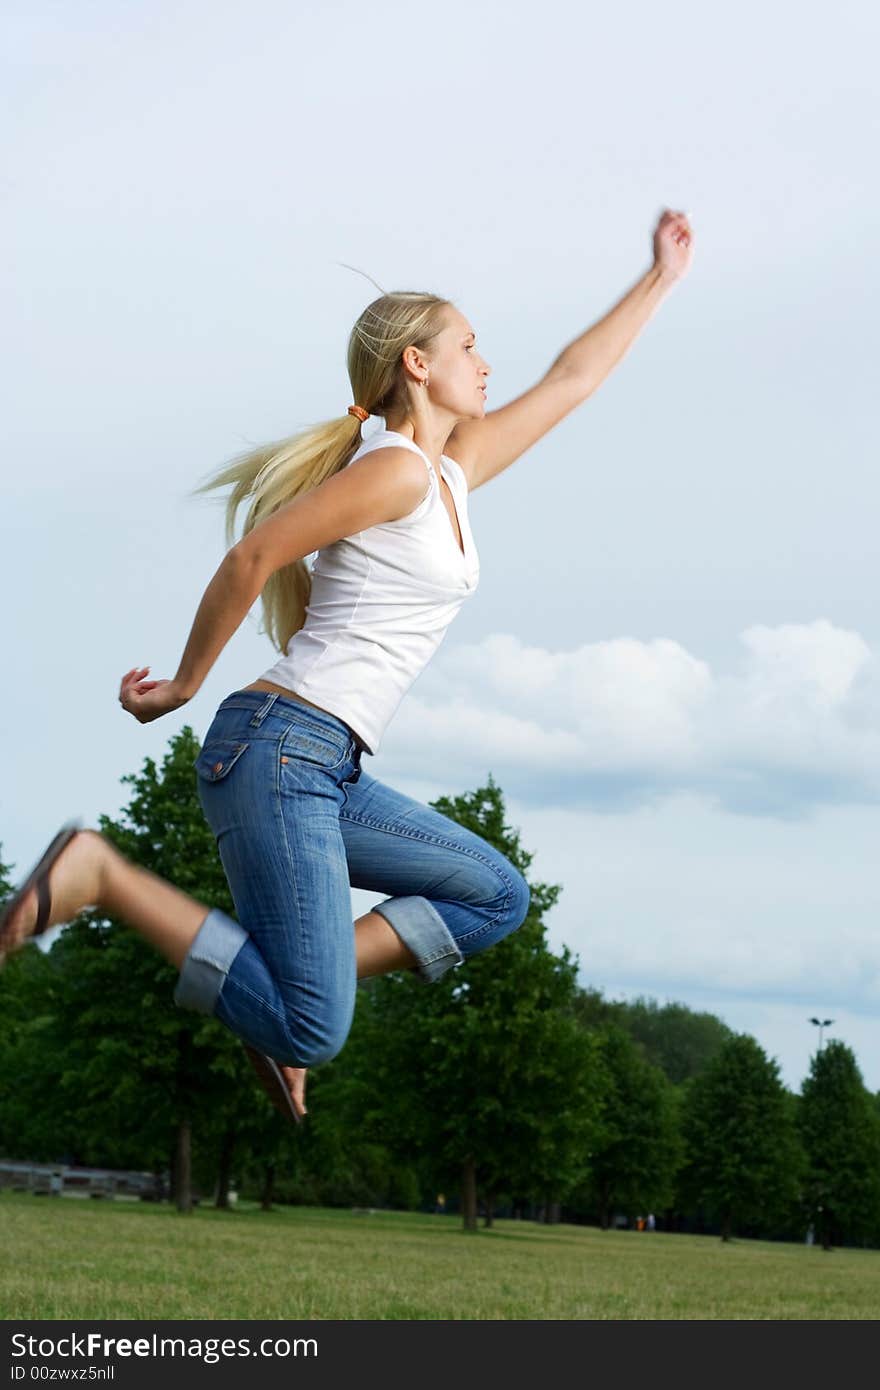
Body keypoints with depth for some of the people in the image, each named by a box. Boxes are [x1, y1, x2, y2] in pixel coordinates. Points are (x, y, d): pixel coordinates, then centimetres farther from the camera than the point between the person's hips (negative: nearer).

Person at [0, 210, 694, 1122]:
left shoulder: (453, 473, 18)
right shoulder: (394, 469, -9)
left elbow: (569, 380, 29)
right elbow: (251, 558, -12)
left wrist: (661, 279, 36)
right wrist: (183, 686, -2)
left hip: (327, 774, 10)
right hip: (278, 749, -10)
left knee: (496, 896, 17)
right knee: (311, 1033, -16)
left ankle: (276, 1006, 6)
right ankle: (100, 874, -10)